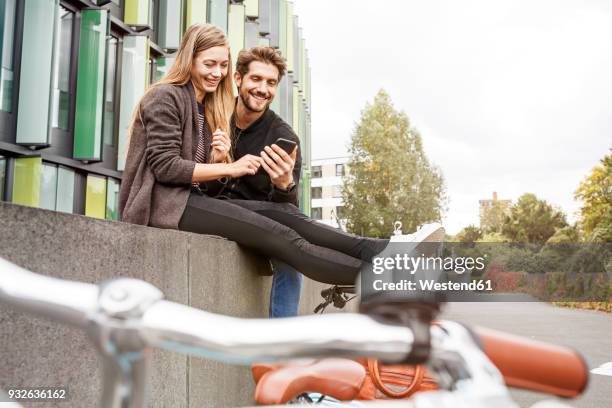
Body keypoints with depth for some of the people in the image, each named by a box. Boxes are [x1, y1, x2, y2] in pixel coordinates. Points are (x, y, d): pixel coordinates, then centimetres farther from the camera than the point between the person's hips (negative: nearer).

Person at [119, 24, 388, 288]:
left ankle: (371, 251, -24)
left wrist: (218, 159, -9)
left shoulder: (206, 107, 20)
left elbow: (202, 168, 14)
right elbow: (165, 167, -16)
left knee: (283, 212, -15)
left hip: (190, 197, 8)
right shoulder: (165, 97, -5)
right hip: (163, 202, -8)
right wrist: (231, 168, -16)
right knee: (280, 236, -23)